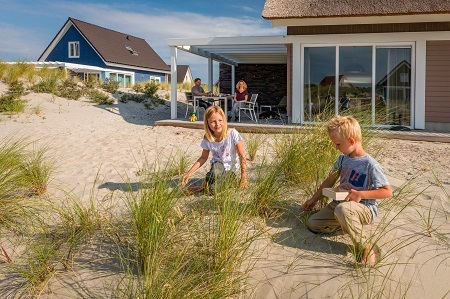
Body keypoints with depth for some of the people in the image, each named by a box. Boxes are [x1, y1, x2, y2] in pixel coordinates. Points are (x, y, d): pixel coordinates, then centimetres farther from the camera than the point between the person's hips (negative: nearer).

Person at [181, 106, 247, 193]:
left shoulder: (232, 134, -21)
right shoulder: (207, 139, -10)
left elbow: (242, 156, -18)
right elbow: (203, 158, 3)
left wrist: (243, 177, -23)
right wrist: (189, 173, -7)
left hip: (232, 166, -3)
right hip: (217, 165, 3)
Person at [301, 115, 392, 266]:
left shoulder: (370, 165, -17)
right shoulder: (342, 159, 4)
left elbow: (388, 191, -16)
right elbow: (330, 180, 17)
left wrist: (361, 194, -25)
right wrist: (314, 199, 19)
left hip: (366, 209, -7)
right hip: (340, 203, 8)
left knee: (342, 209, -41)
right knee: (312, 223, -5)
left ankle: (368, 248, -25)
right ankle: (350, 222, 9)